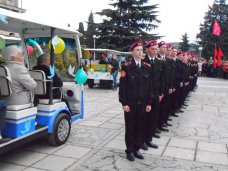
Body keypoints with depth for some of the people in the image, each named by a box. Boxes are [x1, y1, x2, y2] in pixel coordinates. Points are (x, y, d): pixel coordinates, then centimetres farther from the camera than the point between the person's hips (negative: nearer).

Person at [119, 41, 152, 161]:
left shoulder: (147, 67, 6)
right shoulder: (126, 67, -6)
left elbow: (149, 86, 8)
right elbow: (122, 87, -8)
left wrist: (149, 103, 5)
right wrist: (124, 103, -12)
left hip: (143, 104, 4)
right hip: (130, 104, -3)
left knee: (140, 127, 11)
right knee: (130, 127, 7)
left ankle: (136, 149, 26)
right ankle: (130, 150, 22)